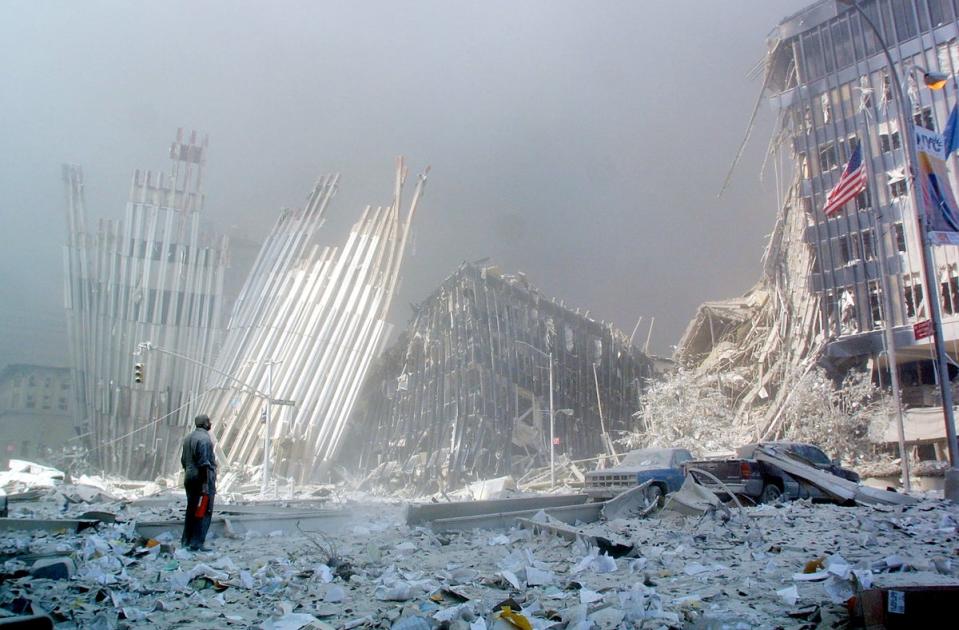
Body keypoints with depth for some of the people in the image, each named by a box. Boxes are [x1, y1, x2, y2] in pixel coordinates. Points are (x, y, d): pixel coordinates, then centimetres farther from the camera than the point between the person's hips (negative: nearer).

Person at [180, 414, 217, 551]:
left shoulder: (188, 438, 14)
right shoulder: (204, 438, -15)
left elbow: (183, 460, 18)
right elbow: (204, 462, -20)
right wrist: (206, 483, -20)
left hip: (189, 478, 9)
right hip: (203, 478, -9)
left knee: (191, 510, 16)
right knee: (204, 512, -5)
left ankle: (186, 541, 22)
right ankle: (197, 543, -8)